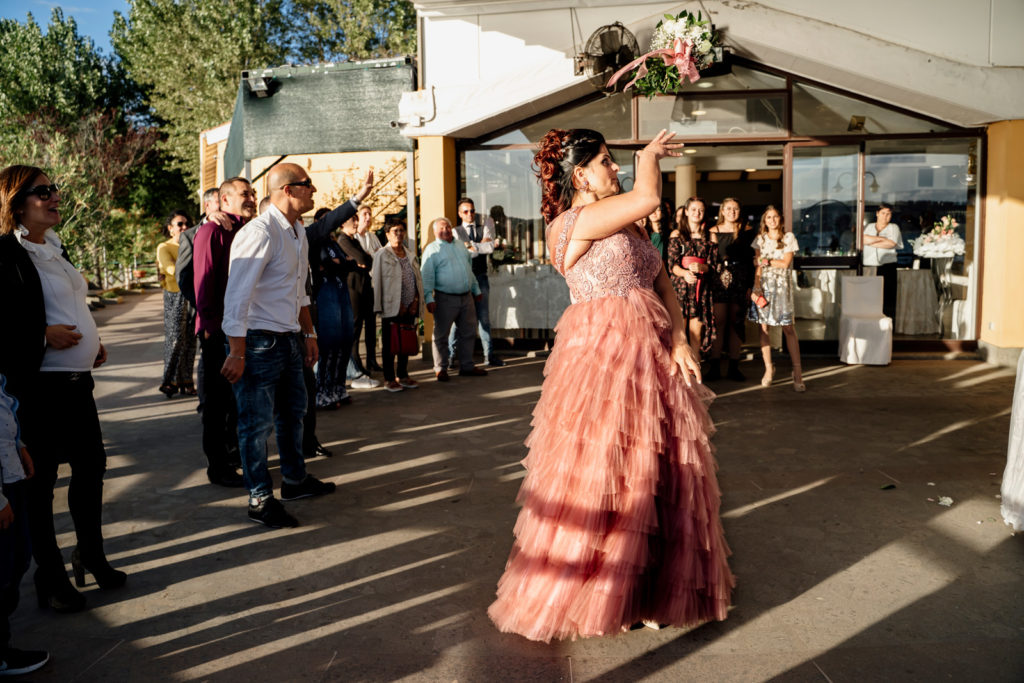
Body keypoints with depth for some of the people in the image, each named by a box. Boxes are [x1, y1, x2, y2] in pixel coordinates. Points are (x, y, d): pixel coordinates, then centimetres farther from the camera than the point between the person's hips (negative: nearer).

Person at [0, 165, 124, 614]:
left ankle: (91, 556, 34)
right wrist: (43, 335, -22)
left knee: (91, 466, 16)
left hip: (77, 381, 8)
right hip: (39, 387, -8)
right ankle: (50, 577, 22)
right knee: (41, 481, 6)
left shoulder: (52, 247, 13)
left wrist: (92, 340, 10)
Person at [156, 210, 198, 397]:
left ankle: (186, 381, 9)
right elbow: (172, 269, -15)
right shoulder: (164, 248, 0)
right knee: (175, 339, -5)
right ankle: (171, 381, 6)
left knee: (190, 340, 2)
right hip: (174, 297, -4)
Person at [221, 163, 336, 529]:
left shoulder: (299, 232, 12)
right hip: (259, 342, -10)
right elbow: (237, 295, -21)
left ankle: (295, 480, 37)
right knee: (257, 422, 2)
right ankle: (260, 499, 14)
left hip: (290, 340, 10)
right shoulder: (260, 232, -18)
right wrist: (237, 353, -22)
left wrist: (308, 334, 21)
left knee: (293, 412, 20)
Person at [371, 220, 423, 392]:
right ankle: (389, 379, 7)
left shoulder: (410, 256, 15)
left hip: (409, 308, 6)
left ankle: (403, 375, 22)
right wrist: (398, 305, -11)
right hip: (391, 308, -6)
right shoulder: (382, 255, -4)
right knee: (389, 344, 0)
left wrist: (415, 301, 1)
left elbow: (418, 279, 16)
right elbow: (377, 281, -8)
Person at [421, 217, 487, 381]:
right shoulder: (432, 249, -3)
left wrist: (476, 289, 24)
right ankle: (440, 369, 11)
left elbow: (470, 270, 25)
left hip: (466, 297, 6)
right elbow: (427, 276, -9)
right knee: (441, 335, 1)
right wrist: (429, 298, -17)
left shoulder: (461, 246, 17)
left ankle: (467, 366, 20)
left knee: (468, 332, 9)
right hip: (445, 298, -6)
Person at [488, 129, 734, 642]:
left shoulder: (627, 224, 17)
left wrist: (679, 340, -4)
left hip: (652, 356, 8)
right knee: (597, 477, -1)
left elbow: (662, 283, 10)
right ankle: (592, 598, 18)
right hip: (600, 354, -8)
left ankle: (652, 591, 28)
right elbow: (649, 197, -19)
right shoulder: (570, 222, -9)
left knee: (657, 475, 11)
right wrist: (649, 155, 2)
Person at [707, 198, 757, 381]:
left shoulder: (747, 231, 8)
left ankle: (734, 367, 8)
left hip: (740, 280, 0)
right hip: (719, 278, 0)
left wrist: (750, 286, -1)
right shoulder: (714, 231, 9)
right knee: (719, 321, -4)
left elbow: (752, 260, 5)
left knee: (736, 322, 3)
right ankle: (715, 367, 0)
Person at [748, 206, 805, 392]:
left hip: (781, 285, -2)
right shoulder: (760, 239, 10)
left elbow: (785, 263, -3)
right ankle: (768, 369, 11)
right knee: (763, 327, 0)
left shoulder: (788, 237, 5)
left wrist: (767, 261, -2)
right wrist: (757, 288, -6)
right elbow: (758, 266, 3)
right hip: (763, 285, 2)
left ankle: (797, 372, -4)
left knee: (788, 328, -6)